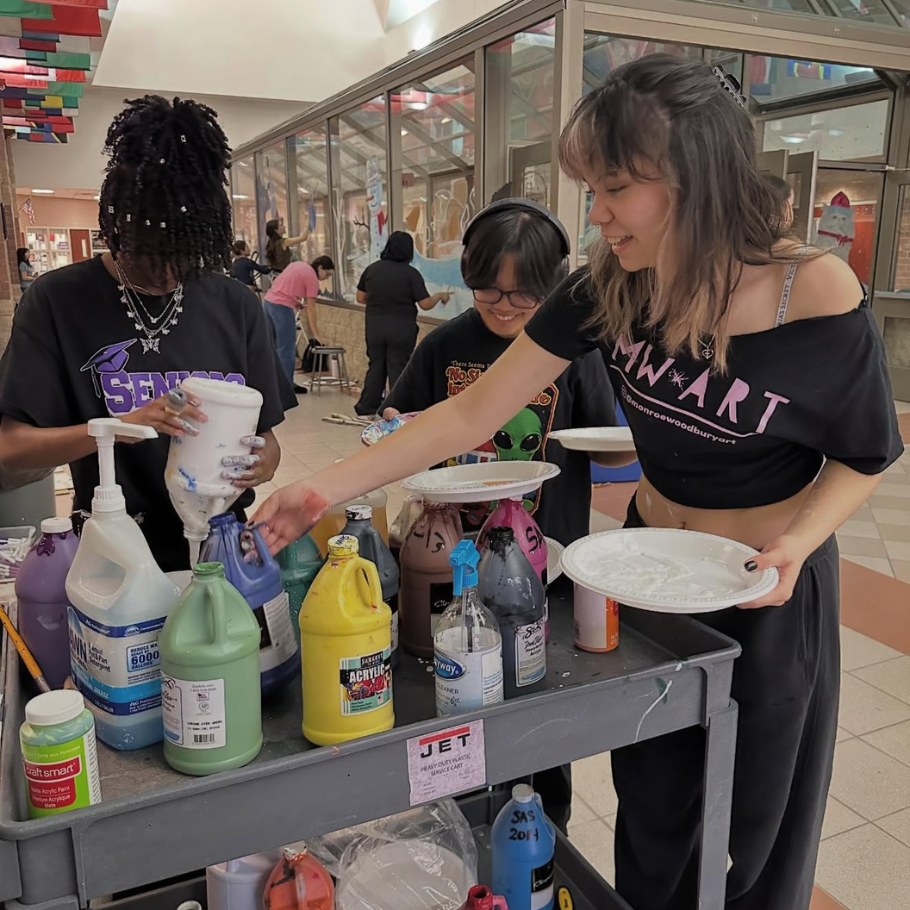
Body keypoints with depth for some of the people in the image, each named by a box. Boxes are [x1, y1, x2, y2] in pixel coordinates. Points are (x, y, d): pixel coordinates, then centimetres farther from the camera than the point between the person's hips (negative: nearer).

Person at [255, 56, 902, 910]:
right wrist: (326, 487, -21)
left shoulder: (816, 297, -23)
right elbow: (472, 413, -15)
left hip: (768, 589, -3)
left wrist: (797, 539, -27)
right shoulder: (607, 288, -13)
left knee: (752, 826, 18)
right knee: (648, 815, 21)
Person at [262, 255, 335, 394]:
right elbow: (310, 309, -10)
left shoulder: (298, 265, 16)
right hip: (282, 307, -9)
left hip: (268, 301, 9)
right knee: (287, 348, 1)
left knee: (272, 345, 17)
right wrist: (316, 335, -8)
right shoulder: (312, 277, -8)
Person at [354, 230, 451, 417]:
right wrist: (440, 296, 10)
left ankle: (366, 409, 17)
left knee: (376, 366, 14)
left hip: (375, 327, 4)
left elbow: (360, 298, 9)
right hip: (401, 329, -3)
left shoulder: (371, 269, 1)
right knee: (398, 369, 4)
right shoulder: (411, 273, -10)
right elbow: (426, 304, -9)